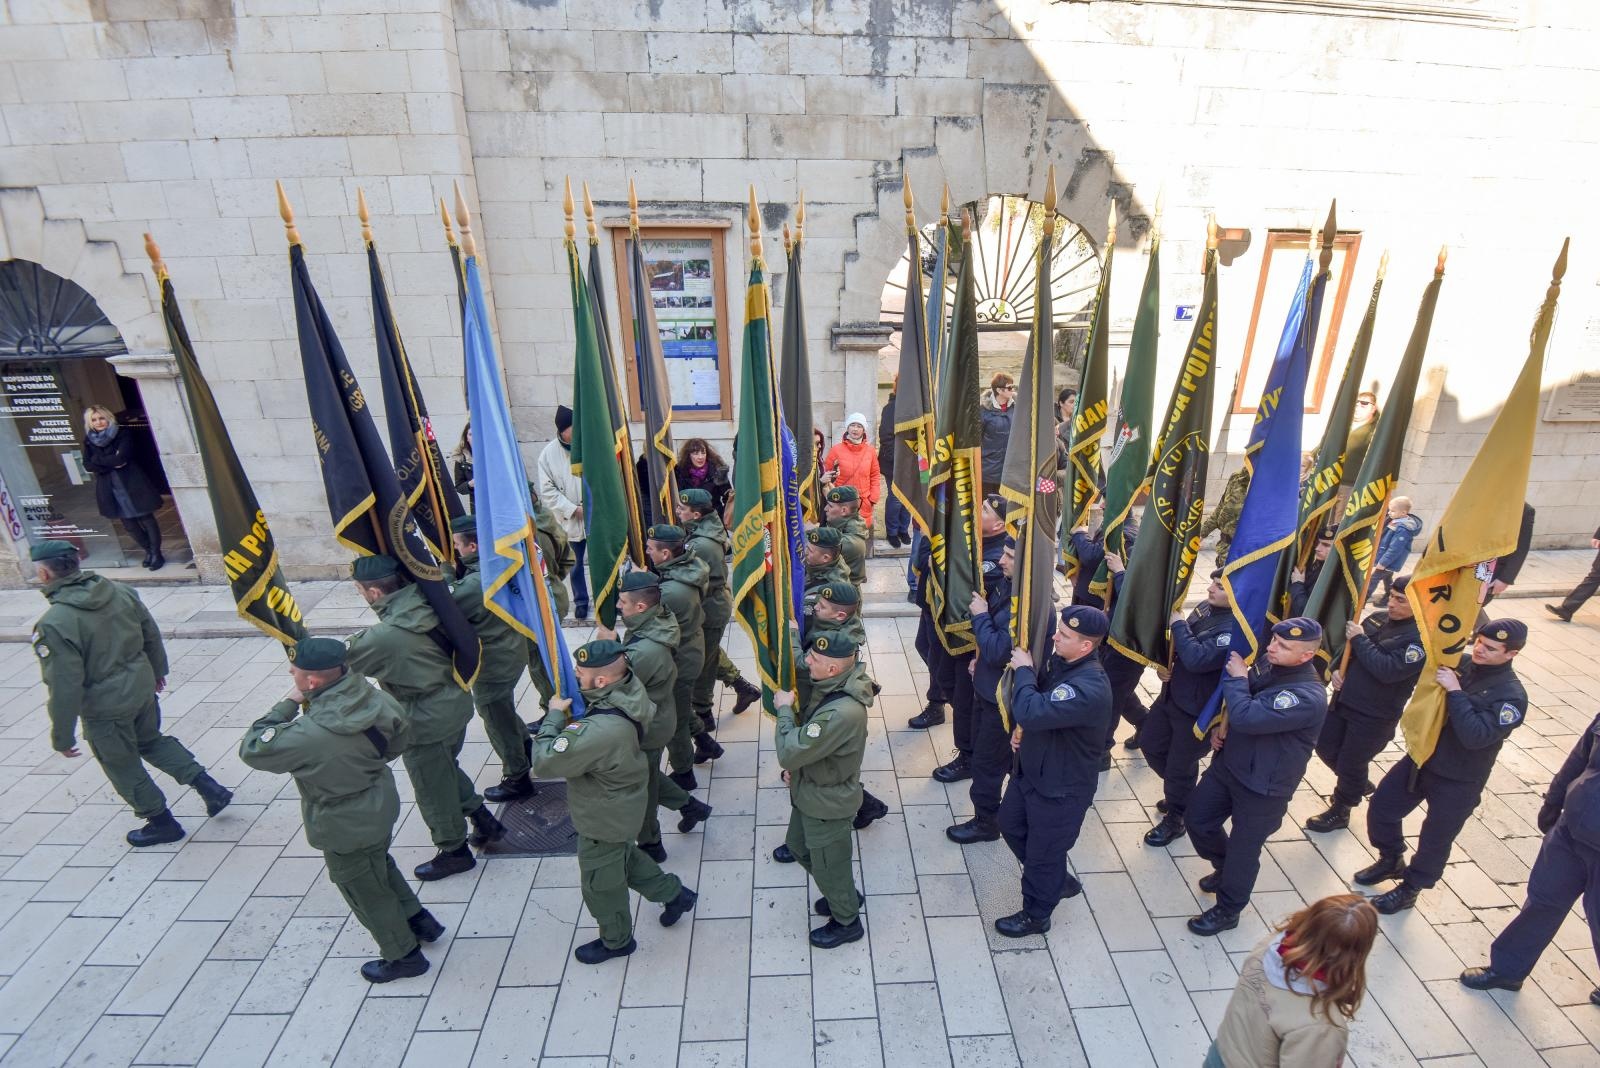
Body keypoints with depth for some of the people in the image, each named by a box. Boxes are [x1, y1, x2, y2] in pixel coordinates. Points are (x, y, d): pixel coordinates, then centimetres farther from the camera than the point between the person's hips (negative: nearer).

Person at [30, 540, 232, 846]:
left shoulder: (54, 625, -25)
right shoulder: (121, 591, -9)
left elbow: (64, 688, -21)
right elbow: (152, 635, 5)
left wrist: (62, 737, -9)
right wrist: (158, 670, 22)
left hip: (104, 708, -6)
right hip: (142, 687, 6)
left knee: (124, 768, 16)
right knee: (151, 740, 28)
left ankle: (162, 823, 32)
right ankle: (209, 787, 24)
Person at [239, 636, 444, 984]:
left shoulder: (310, 735, -37)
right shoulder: (371, 696, -18)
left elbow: (251, 749, -20)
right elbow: (397, 740, -1)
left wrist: (287, 705, -18)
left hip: (346, 829, -7)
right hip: (381, 805, 7)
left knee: (366, 891, 17)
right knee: (381, 867, 32)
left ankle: (404, 955, 37)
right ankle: (419, 920, 48)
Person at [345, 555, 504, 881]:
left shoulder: (383, 636, -28)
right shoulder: (426, 602, -10)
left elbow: (341, 662, -12)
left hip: (425, 722, -7)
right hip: (456, 703, 7)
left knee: (433, 788, 15)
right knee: (447, 769, 28)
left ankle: (454, 851, 32)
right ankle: (483, 820, 37)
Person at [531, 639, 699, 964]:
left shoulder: (599, 732, -43)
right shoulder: (630, 690, -18)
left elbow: (544, 761, -33)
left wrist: (554, 716, -21)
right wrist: (565, 715, -8)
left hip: (604, 820, -8)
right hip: (622, 806, 8)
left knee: (601, 883, 20)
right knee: (625, 857, 34)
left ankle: (616, 941, 46)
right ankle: (674, 894, 48)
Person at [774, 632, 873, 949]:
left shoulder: (841, 713, -40)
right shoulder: (832, 687, -11)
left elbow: (788, 753, -34)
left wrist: (784, 709, -22)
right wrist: (796, 765, 0)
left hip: (827, 803, -9)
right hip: (810, 791, 9)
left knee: (828, 865, 16)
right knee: (798, 846, 28)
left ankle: (847, 922, 44)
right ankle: (844, 895, 52)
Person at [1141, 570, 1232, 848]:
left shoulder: (1236, 629, -27)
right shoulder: (1205, 607, 0)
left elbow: (1197, 659, -35)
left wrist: (1178, 624, -23)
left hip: (1199, 710, -8)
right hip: (1172, 694, 8)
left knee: (1180, 766, 9)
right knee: (1150, 743, 21)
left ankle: (1175, 821, 32)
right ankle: (1179, 793, 46)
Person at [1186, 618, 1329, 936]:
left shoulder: (1308, 697, -30)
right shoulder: (1269, 665, -5)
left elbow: (1248, 717, -36)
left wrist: (1237, 677, -21)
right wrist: (1224, 725, -3)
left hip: (1263, 787, -7)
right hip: (1228, 763, 7)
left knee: (1244, 850, 11)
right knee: (1198, 820, 18)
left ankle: (1228, 911, 33)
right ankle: (1225, 869, 46)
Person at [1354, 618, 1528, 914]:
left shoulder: (1511, 696, -19)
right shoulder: (1461, 664, -5)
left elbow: (1475, 737, -30)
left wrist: (1455, 691, -31)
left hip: (1457, 781, -5)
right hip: (1420, 758, 5)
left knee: (1435, 840, 10)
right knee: (1381, 806, 12)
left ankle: (1410, 888, 32)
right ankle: (1391, 860, 38)